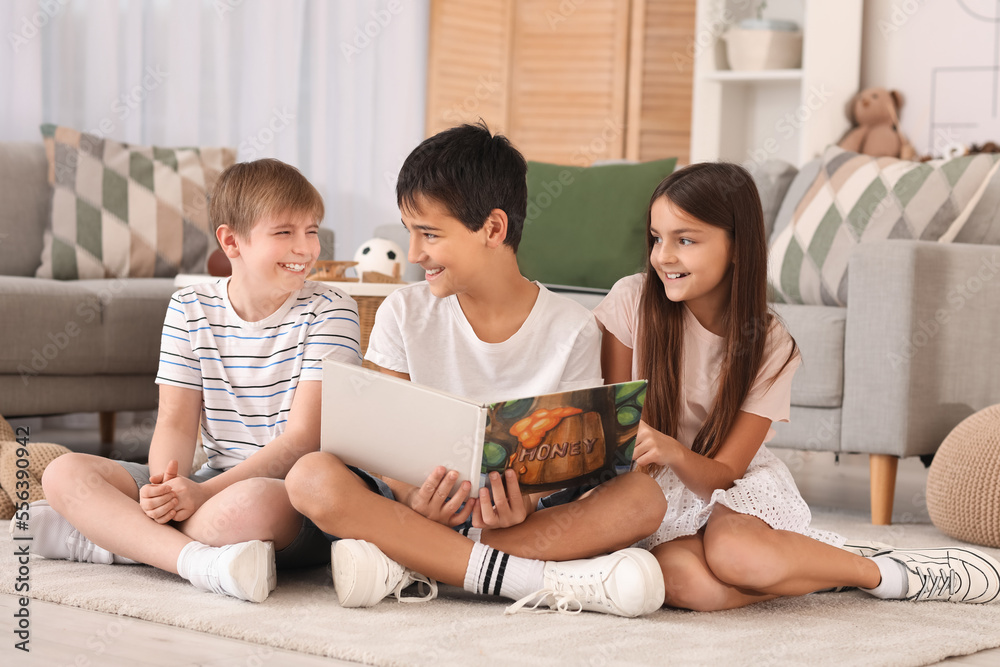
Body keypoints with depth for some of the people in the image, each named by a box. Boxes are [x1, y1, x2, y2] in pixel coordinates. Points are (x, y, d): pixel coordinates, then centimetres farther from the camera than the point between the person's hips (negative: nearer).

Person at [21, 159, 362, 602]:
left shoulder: (329, 312, -5)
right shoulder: (190, 309, 8)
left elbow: (303, 437, -13)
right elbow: (176, 423, 2)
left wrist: (204, 492, -25)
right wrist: (166, 488, -22)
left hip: (292, 489, -5)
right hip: (209, 485, 5)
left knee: (251, 503, -41)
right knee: (64, 473, -12)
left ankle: (104, 534, -18)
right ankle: (200, 560, -29)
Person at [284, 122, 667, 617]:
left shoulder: (572, 331, -1)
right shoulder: (404, 315, 4)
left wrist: (523, 507, -26)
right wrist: (412, 500, -23)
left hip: (526, 515, 0)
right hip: (423, 506, 1)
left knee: (643, 497, -28)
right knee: (312, 477, -28)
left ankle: (408, 565, -29)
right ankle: (539, 580, -32)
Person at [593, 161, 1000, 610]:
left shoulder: (769, 345, -9)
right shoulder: (631, 302, -10)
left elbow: (723, 473, -13)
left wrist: (673, 452, -34)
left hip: (738, 491, 0)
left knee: (735, 554, -38)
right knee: (687, 583, -35)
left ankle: (875, 569, -13)